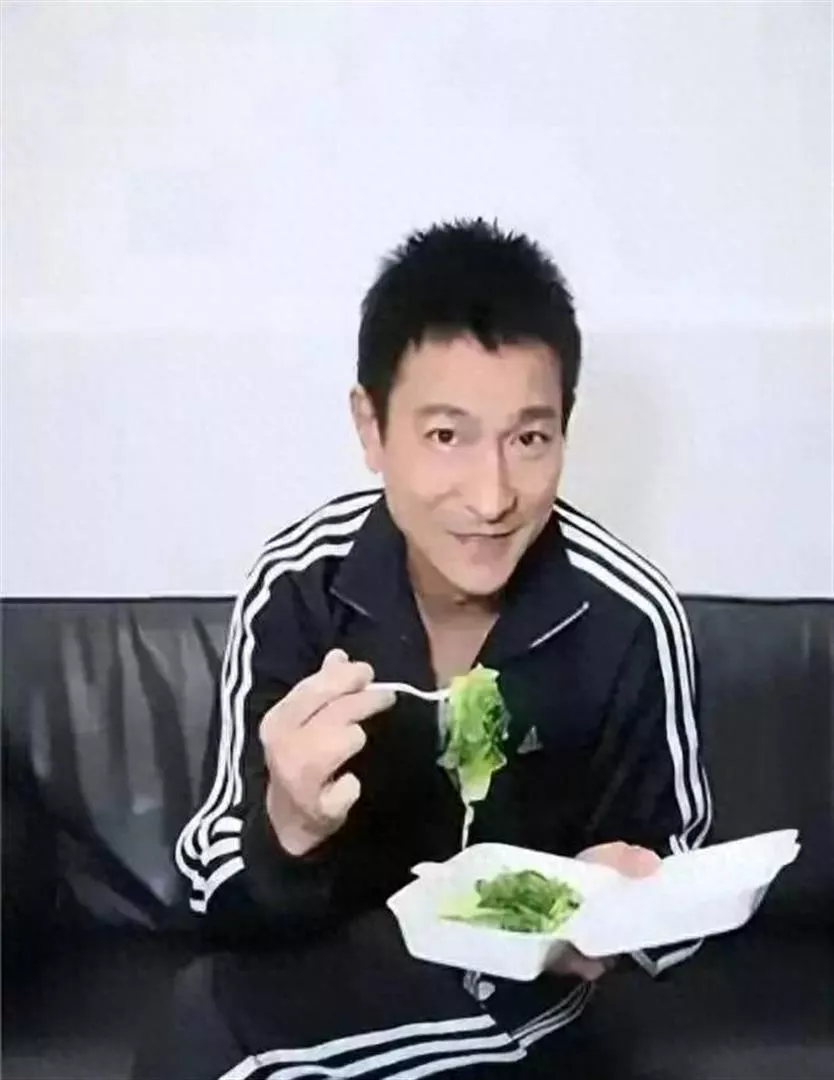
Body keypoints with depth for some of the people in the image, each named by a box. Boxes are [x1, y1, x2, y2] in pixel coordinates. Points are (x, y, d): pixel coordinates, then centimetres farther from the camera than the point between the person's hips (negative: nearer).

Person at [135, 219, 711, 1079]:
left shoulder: (630, 620, -22)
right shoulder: (294, 588, -19)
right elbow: (220, 897, -17)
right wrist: (289, 823, -41)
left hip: (522, 979, -2)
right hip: (329, 948, 2)